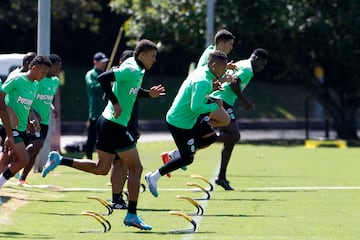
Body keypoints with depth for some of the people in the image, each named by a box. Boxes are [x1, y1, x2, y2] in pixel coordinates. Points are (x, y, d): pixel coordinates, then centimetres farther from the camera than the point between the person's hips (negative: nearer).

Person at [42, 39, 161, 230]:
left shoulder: (137, 71, 13)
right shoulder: (131, 70, -16)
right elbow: (103, 78, -25)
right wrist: (116, 103, -24)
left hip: (107, 122, 10)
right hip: (115, 124, -10)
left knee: (101, 168, 16)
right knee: (135, 167, -5)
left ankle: (59, 160, 15)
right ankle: (132, 215, -4)